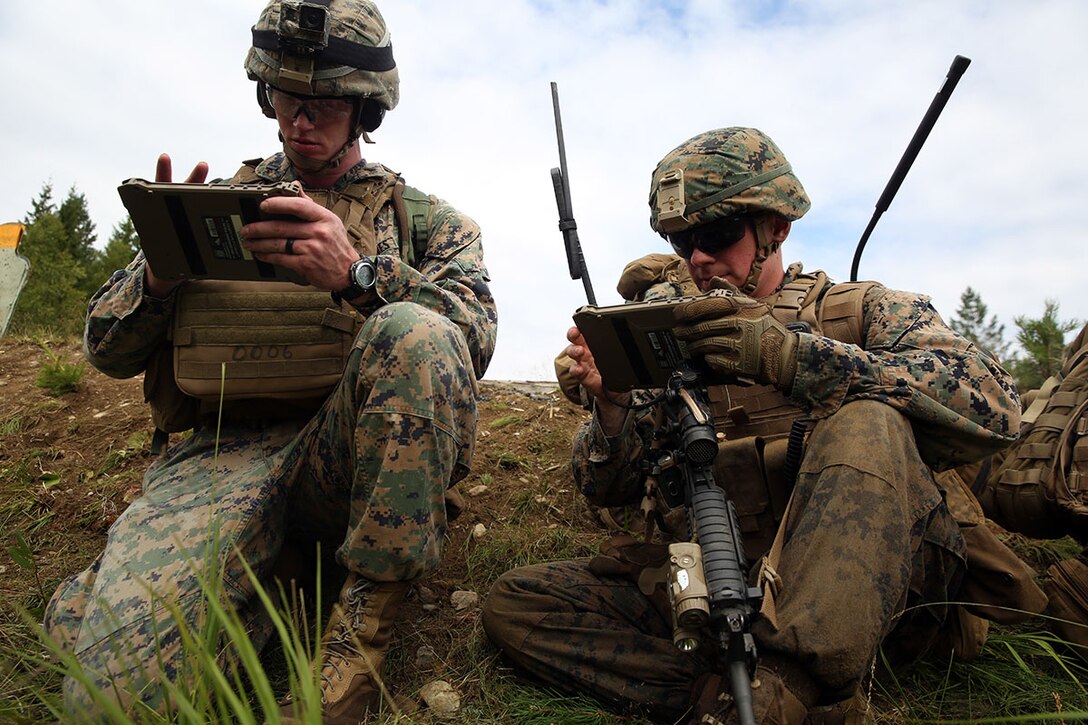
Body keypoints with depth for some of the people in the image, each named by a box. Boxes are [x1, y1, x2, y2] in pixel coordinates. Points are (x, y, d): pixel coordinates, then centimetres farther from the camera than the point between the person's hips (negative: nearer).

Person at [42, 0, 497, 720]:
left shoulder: (422, 216, 15)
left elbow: (475, 336, -3)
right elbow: (108, 349, 18)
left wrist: (358, 274, -20)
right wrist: (161, 270, -5)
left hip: (349, 448, 0)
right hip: (224, 451, 0)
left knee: (412, 332, -35)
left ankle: (370, 610, -20)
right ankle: (253, 608, 2)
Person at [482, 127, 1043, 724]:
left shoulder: (863, 309, 8)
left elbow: (993, 405, -13)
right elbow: (607, 489, 12)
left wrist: (789, 355, -22)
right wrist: (612, 404, -10)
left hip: (870, 583, -2)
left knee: (868, 422, -28)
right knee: (512, 603, -12)